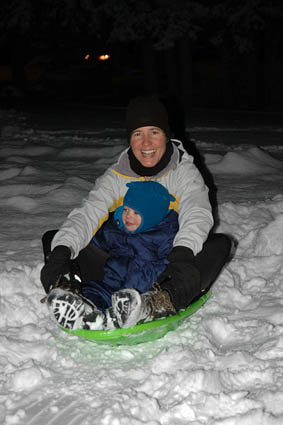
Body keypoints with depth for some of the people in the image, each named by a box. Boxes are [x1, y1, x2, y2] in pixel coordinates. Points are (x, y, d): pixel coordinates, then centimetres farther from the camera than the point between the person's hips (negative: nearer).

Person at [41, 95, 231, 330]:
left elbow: (197, 214, -22)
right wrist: (62, 249, -34)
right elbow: (88, 214, -13)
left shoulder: (185, 172, -4)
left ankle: (162, 302, -54)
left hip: (166, 263, -2)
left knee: (220, 243, -31)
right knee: (53, 238, -9)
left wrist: (183, 254, -44)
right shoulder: (116, 177, 1)